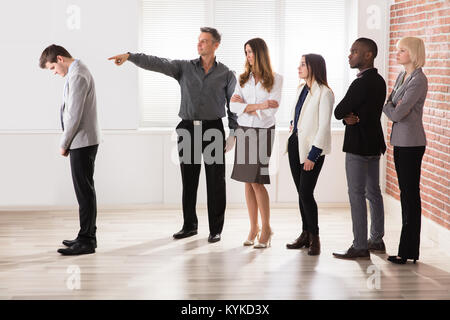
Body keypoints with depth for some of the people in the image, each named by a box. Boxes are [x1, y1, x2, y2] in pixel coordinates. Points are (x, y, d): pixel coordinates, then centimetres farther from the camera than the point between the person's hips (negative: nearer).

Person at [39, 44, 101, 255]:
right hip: (84, 141, 10)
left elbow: (74, 115, -20)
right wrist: (67, 142, 14)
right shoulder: (79, 71, 17)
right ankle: (88, 236, 21)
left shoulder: (77, 75, -16)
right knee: (85, 190, 14)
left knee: (84, 190, -7)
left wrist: (64, 144, -10)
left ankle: (86, 240, -4)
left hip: (82, 142, -10)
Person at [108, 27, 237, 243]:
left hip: (213, 129, -2)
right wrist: (130, 56, -19)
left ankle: (215, 229, 9)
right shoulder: (184, 67, 6)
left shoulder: (226, 74, 4)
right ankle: (189, 225, 20)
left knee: (215, 183, 0)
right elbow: (157, 64, -6)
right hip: (188, 129, 2)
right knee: (188, 180, 8)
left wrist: (233, 134, -1)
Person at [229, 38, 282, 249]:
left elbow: (271, 110, -10)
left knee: (257, 182, -9)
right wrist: (258, 106, -11)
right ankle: (253, 228, 12)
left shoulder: (275, 80, -1)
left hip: (263, 131, -4)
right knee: (248, 182, 4)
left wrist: (245, 104, -5)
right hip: (243, 131, 4)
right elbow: (233, 106, 0)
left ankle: (266, 229, 3)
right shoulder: (243, 78, 10)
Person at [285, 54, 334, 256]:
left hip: (312, 148, -8)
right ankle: (305, 234, 19)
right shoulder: (301, 89, 12)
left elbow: (324, 127, -16)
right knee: (301, 192, 10)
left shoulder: (324, 93, -12)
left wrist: (312, 155, -17)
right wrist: (293, 126, 13)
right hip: (295, 144, 8)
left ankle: (314, 237, 4)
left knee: (306, 193, -9)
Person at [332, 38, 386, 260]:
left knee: (356, 195, -5)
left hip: (358, 146, -10)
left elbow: (338, 112, -16)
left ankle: (360, 247, -1)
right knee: (373, 193, 15)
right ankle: (377, 241, 24)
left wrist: (346, 115, 3)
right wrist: (350, 117, -8)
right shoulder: (379, 81, 11)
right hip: (373, 144, 10)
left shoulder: (361, 84, -20)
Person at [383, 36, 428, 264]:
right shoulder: (402, 76, 14)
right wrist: (392, 106, -8)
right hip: (400, 141, 9)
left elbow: (397, 114, -18)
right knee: (405, 193, 12)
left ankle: (408, 251, 0)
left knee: (410, 194, -5)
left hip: (411, 143, -9)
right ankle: (408, 249, 18)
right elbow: (390, 105, 13)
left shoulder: (419, 80, -15)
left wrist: (385, 105, -1)